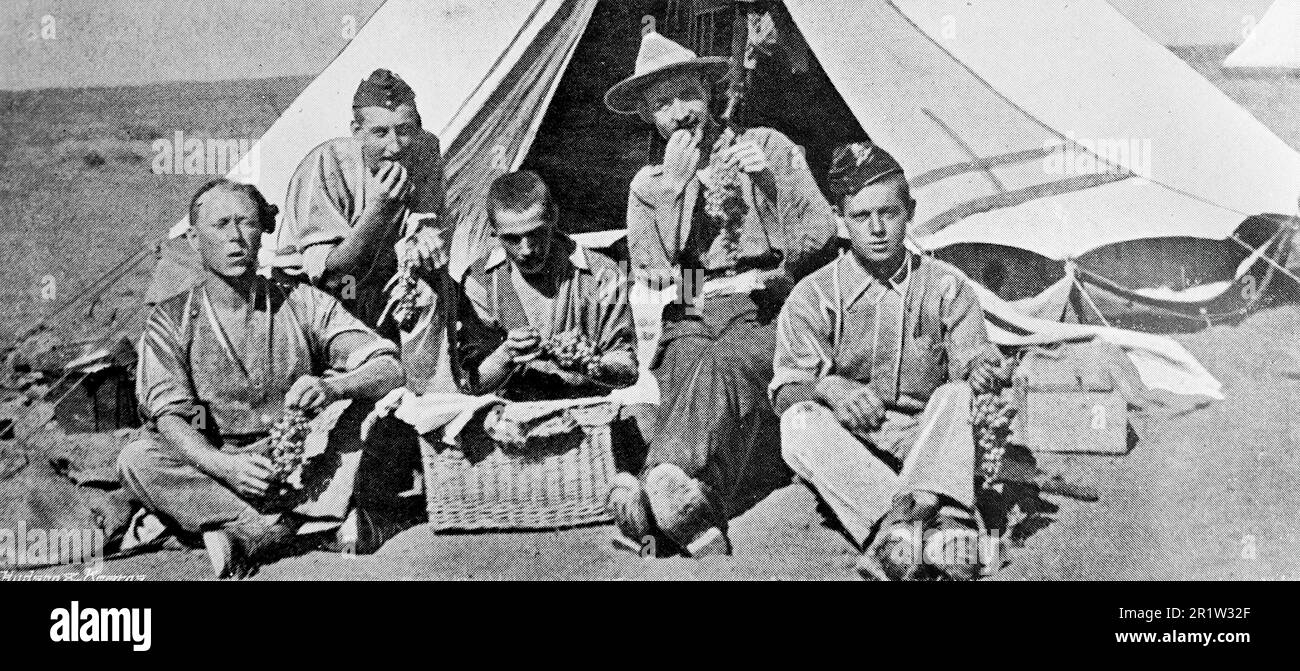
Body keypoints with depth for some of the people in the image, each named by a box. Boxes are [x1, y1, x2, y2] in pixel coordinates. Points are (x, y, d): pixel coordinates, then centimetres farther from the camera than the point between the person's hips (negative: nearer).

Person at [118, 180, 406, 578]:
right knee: (137, 460, -26)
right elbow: (170, 418, -9)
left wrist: (333, 388, -28)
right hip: (211, 470, 0)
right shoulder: (171, 321, 4)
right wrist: (226, 466, -29)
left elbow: (390, 370, -5)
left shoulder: (303, 304, 5)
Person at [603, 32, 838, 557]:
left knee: (724, 363, -37)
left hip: (767, 316, -2)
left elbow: (821, 238, 7)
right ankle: (697, 520, -56)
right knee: (688, 378, -33)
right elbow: (650, 273, 3)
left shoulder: (766, 146, 14)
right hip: (689, 324, 3)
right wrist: (674, 185, -1)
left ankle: (661, 486, -61)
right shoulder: (647, 184, 20)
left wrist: (768, 180, -8)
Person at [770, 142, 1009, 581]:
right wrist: (829, 387, -25)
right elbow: (786, 390, -3)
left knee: (959, 395, -27)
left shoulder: (946, 286, 7)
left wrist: (983, 370, -24)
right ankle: (942, 518, -45)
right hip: (846, 447, 0)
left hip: (926, 440, 1)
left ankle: (903, 520, -48)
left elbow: (972, 362, 2)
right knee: (799, 424, -30)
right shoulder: (813, 296, 4)